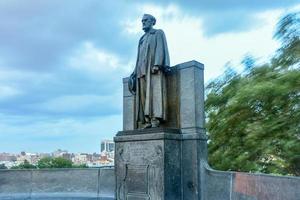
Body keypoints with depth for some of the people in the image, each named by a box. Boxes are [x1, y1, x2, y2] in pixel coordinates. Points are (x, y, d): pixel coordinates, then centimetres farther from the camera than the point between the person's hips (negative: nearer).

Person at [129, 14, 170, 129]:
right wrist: (135, 71, 13)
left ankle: (155, 119, -25)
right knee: (144, 95, -5)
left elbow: (160, 49, -4)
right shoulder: (142, 39, 30)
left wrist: (157, 64, -18)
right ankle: (146, 121, -11)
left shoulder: (158, 33, 11)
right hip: (142, 69, 6)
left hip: (153, 67, -6)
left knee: (154, 92, -18)